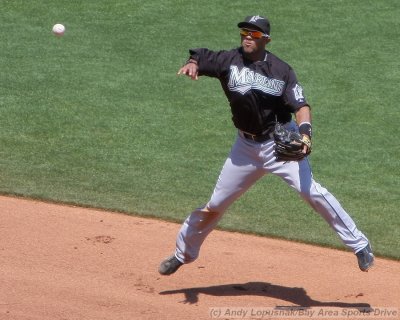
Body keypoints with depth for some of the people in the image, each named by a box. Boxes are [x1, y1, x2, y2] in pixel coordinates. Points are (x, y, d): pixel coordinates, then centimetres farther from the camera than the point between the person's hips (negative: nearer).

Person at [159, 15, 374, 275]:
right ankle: (183, 252, 28)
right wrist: (192, 65, -34)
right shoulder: (230, 60, -4)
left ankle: (359, 245, -14)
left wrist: (304, 131, -28)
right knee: (216, 204, 9)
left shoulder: (281, 70, -8)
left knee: (310, 190, -20)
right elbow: (200, 59, -9)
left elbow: (301, 105, -9)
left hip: (280, 143, -3)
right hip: (246, 146, 3)